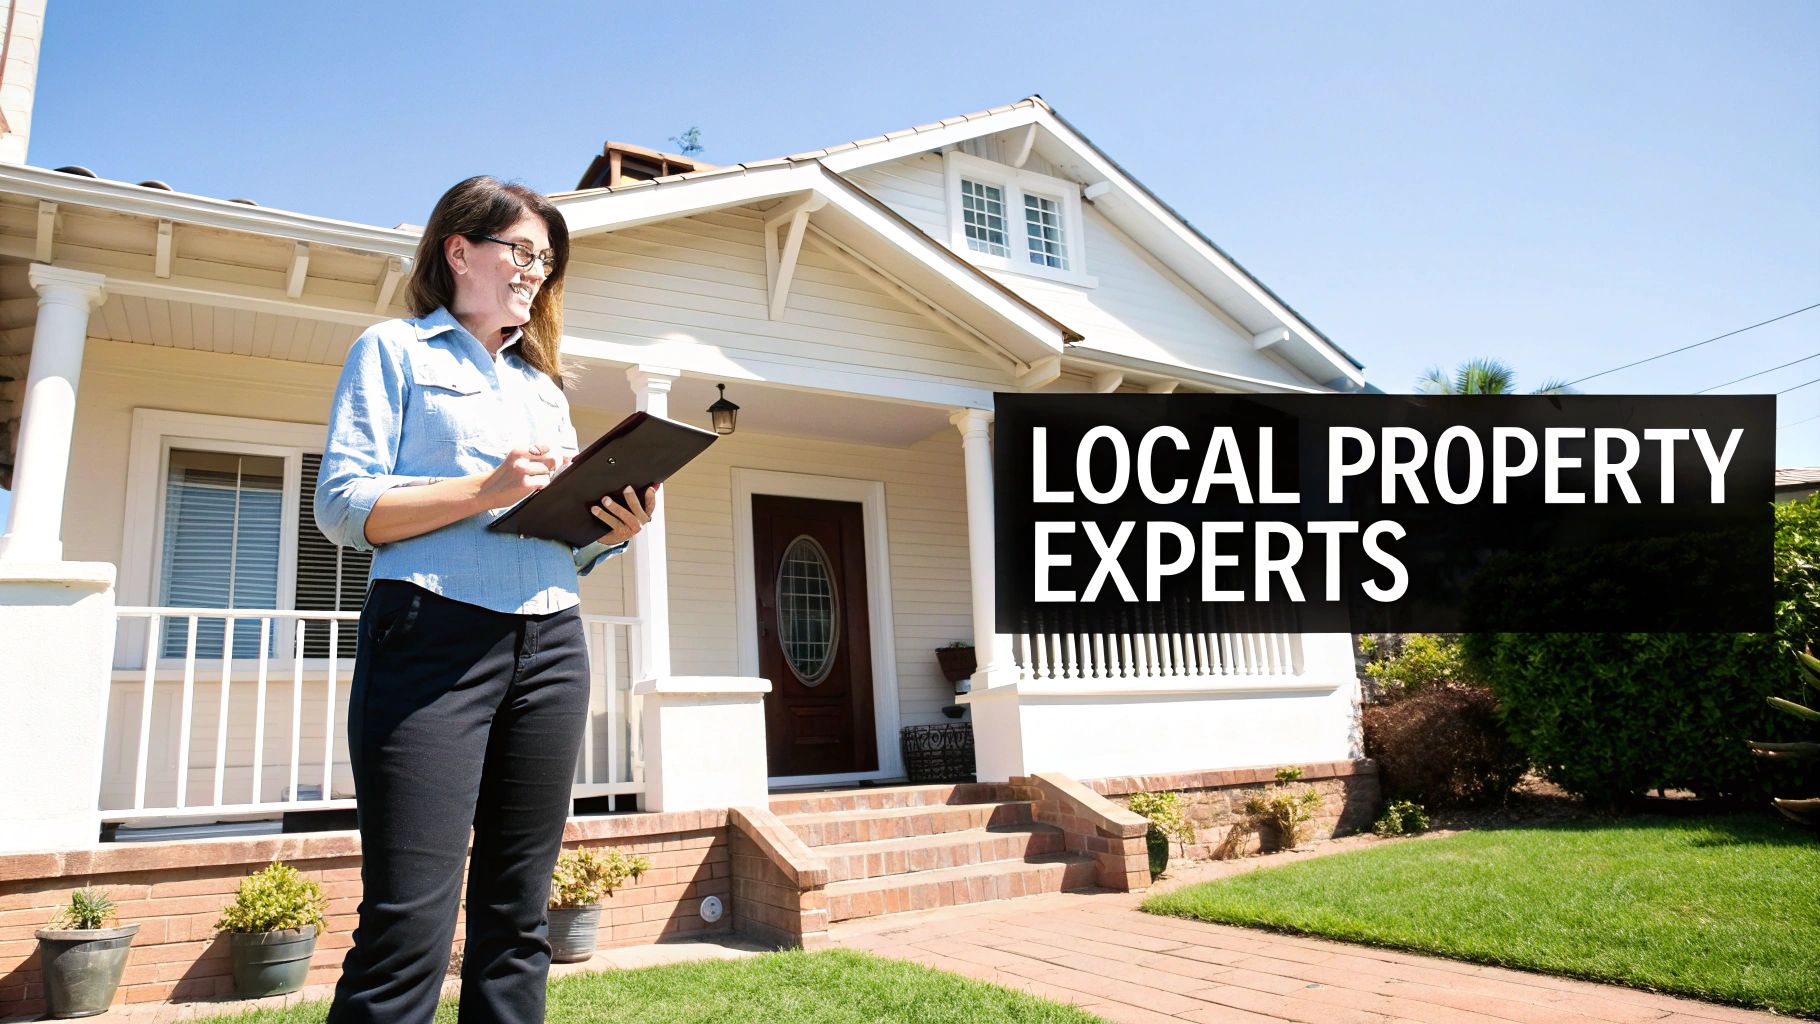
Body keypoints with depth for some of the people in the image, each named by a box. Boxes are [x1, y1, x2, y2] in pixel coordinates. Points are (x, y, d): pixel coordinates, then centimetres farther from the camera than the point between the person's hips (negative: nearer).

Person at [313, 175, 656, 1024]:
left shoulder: (543, 385, 25)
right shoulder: (396, 350, 9)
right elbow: (343, 507, -4)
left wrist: (615, 532, 1)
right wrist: (486, 489, -16)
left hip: (549, 643, 6)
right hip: (435, 634, -5)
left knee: (516, 922, 6)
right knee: (408, 928, -10)